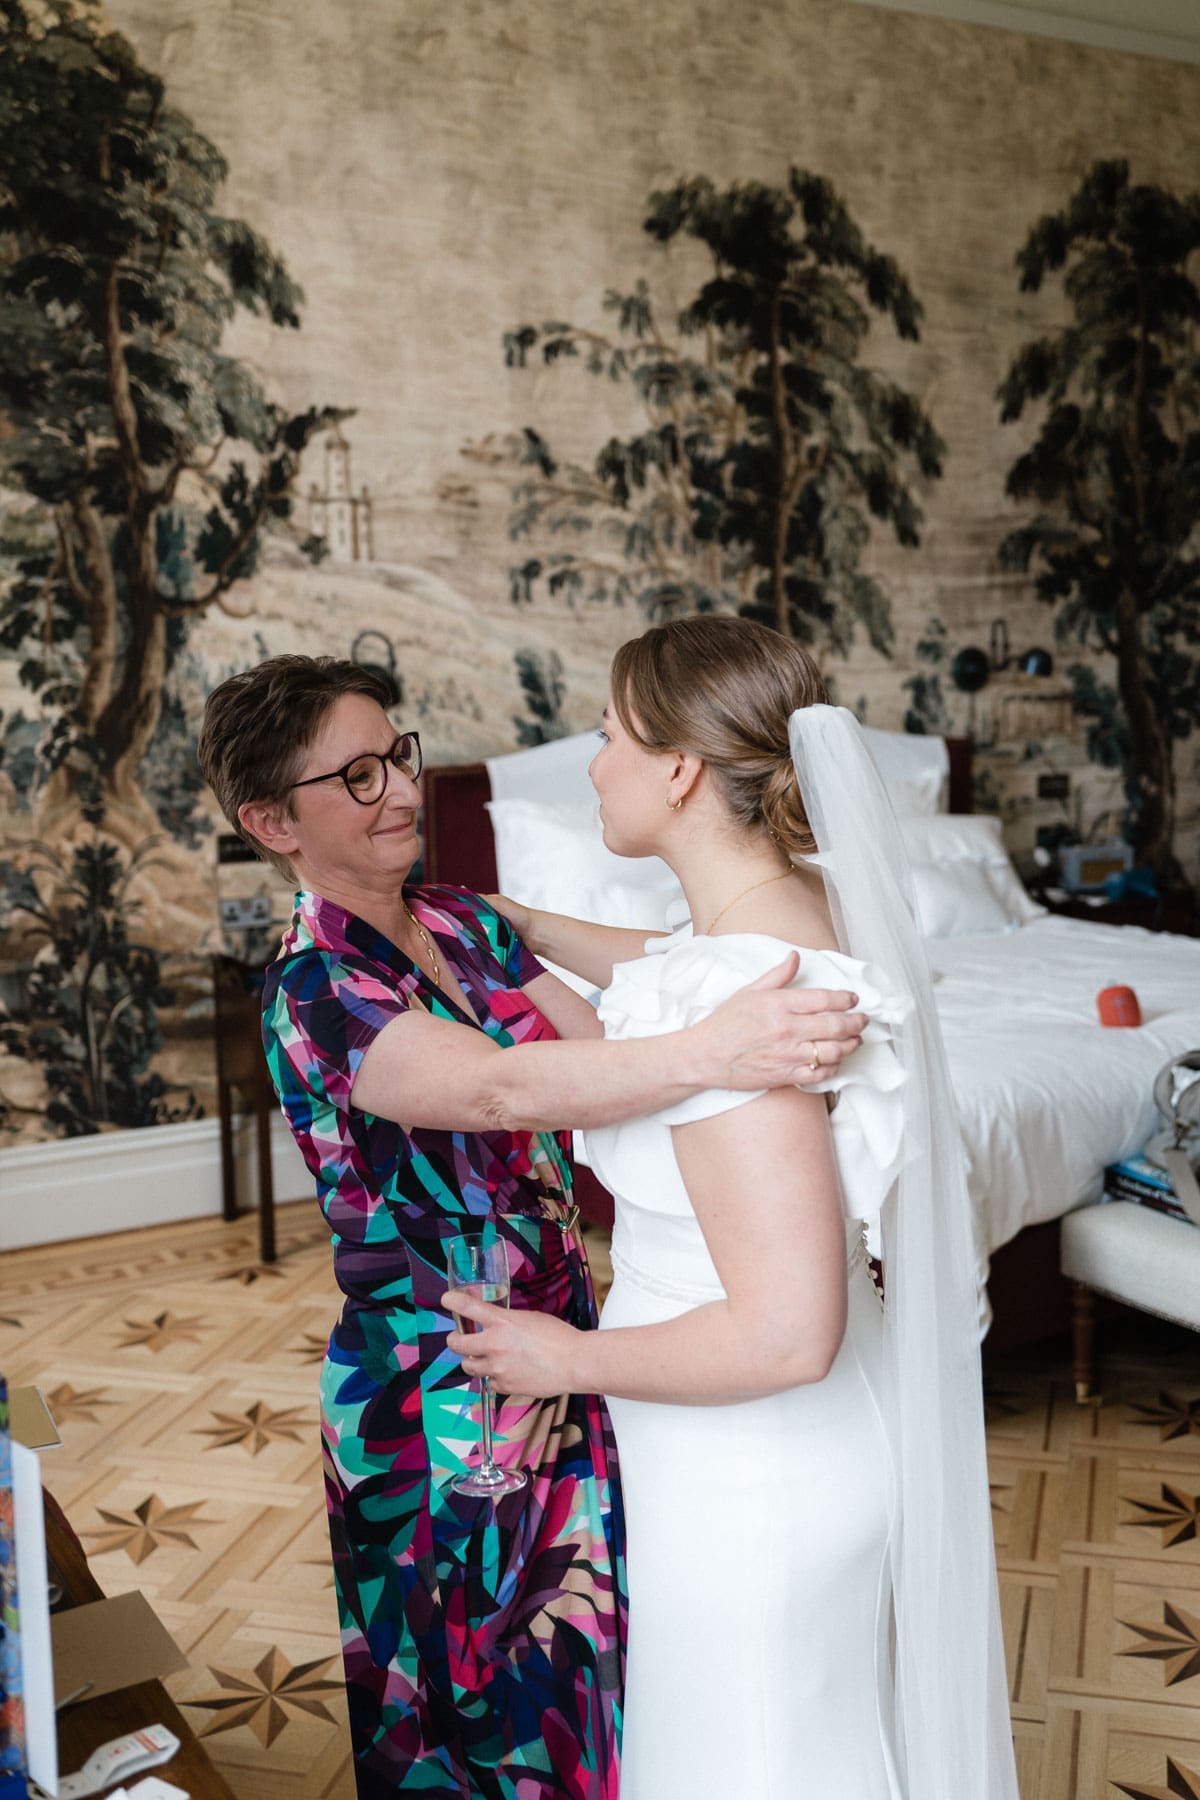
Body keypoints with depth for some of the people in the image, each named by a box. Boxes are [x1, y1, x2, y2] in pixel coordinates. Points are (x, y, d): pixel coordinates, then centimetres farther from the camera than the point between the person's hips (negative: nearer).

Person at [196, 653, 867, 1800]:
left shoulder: (463, 926, 3)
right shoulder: (315, 991, -21)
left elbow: (609, 1049, -4)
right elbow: (501, 1089, -38)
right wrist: (712, 1053, -51)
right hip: (437, 1396, -6)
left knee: (584, 1652, 21)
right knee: (478, 1694, 14)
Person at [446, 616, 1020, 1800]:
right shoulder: (810, 905, -4)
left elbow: (785, 1334, -31)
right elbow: (661, 977, 18)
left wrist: (568, 1358, -18)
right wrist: (513, 919, 21)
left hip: (749, 1480, -8)